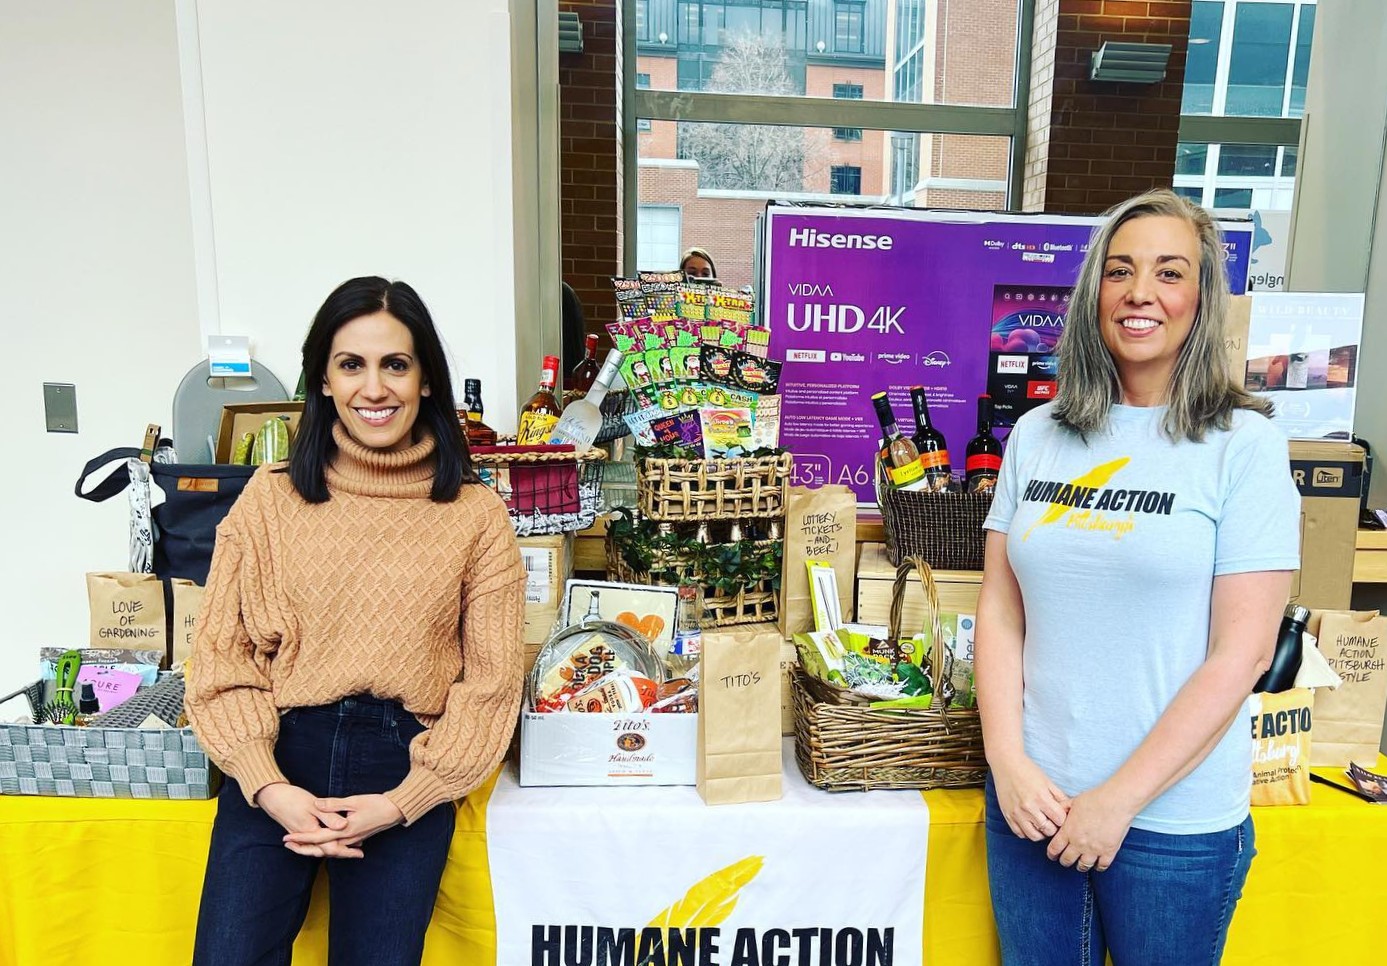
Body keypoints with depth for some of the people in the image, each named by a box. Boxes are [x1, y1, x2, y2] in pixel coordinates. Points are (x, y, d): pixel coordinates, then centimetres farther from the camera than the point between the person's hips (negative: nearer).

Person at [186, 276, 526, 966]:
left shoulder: (476, 515, 0)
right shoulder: (270, 497, 4)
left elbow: (490, 683, 0)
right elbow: (221, 652, 4)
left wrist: (402, 802, -8)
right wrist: (268, 786, -8)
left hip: (405, 769, 0)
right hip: (279, 758, 1)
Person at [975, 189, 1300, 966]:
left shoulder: (1245, 446, -8)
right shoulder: (1038, 436, 2)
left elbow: (1243, 652, -12)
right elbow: (1000, 610, 2)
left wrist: (1120, 798, -14)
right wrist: (1009, 759, -8)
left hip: (1176, 816, -3)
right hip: (1033, 799, 3)